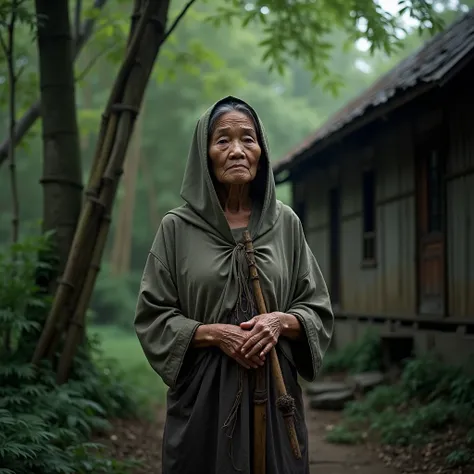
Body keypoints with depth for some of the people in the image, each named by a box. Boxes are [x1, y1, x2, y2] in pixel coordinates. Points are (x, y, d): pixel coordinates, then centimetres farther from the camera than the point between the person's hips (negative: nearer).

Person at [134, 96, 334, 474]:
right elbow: (152, 318, -1)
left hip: (274, 395, 2)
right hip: (204, 399, -2)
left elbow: (318, 310, 7)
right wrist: (213, 333, -15)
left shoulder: (285, 223, 5)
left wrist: (281, 321, -12)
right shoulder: (177, 227, -1)